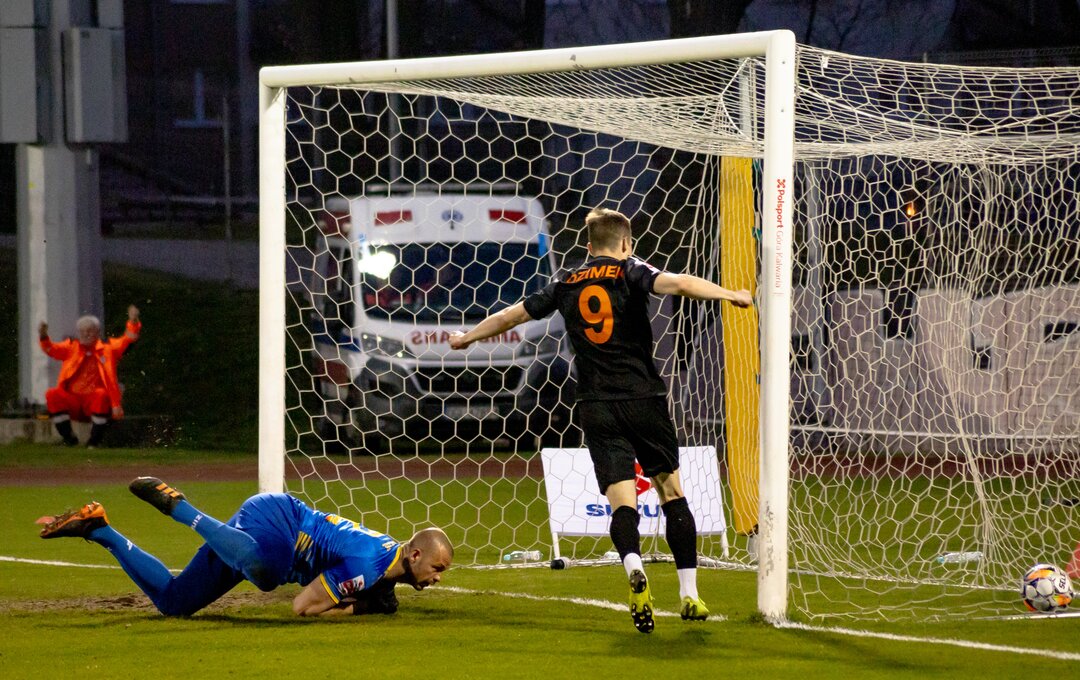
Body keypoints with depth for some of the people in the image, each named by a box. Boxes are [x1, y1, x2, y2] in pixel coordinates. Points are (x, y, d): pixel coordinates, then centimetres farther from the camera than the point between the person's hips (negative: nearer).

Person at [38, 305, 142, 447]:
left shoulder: (108, 348, 13)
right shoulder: (72, 347, 15)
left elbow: (127, 339, 4)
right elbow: (52, 349, 0)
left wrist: (133, 322, -14)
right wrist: (43, 336, -21)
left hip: (94, 403, -2)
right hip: (72, 401, 2)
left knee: (101, 394, -36)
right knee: (52, 394, -27)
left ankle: (95, 439, -20)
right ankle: (68, 437, -14)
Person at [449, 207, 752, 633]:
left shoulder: (567, 286, 14)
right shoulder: (631, 272, 3)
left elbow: (510, 315, 23)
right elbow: (675, 284, -18)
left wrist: (467, 338, 38)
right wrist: (728, 294, -14)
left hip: (597, 409, 2)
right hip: (643, 398, -2)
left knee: (622, 501, -5)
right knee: (671, 491, 11)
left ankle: (634, 567, -36)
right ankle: (690, 595, 7)